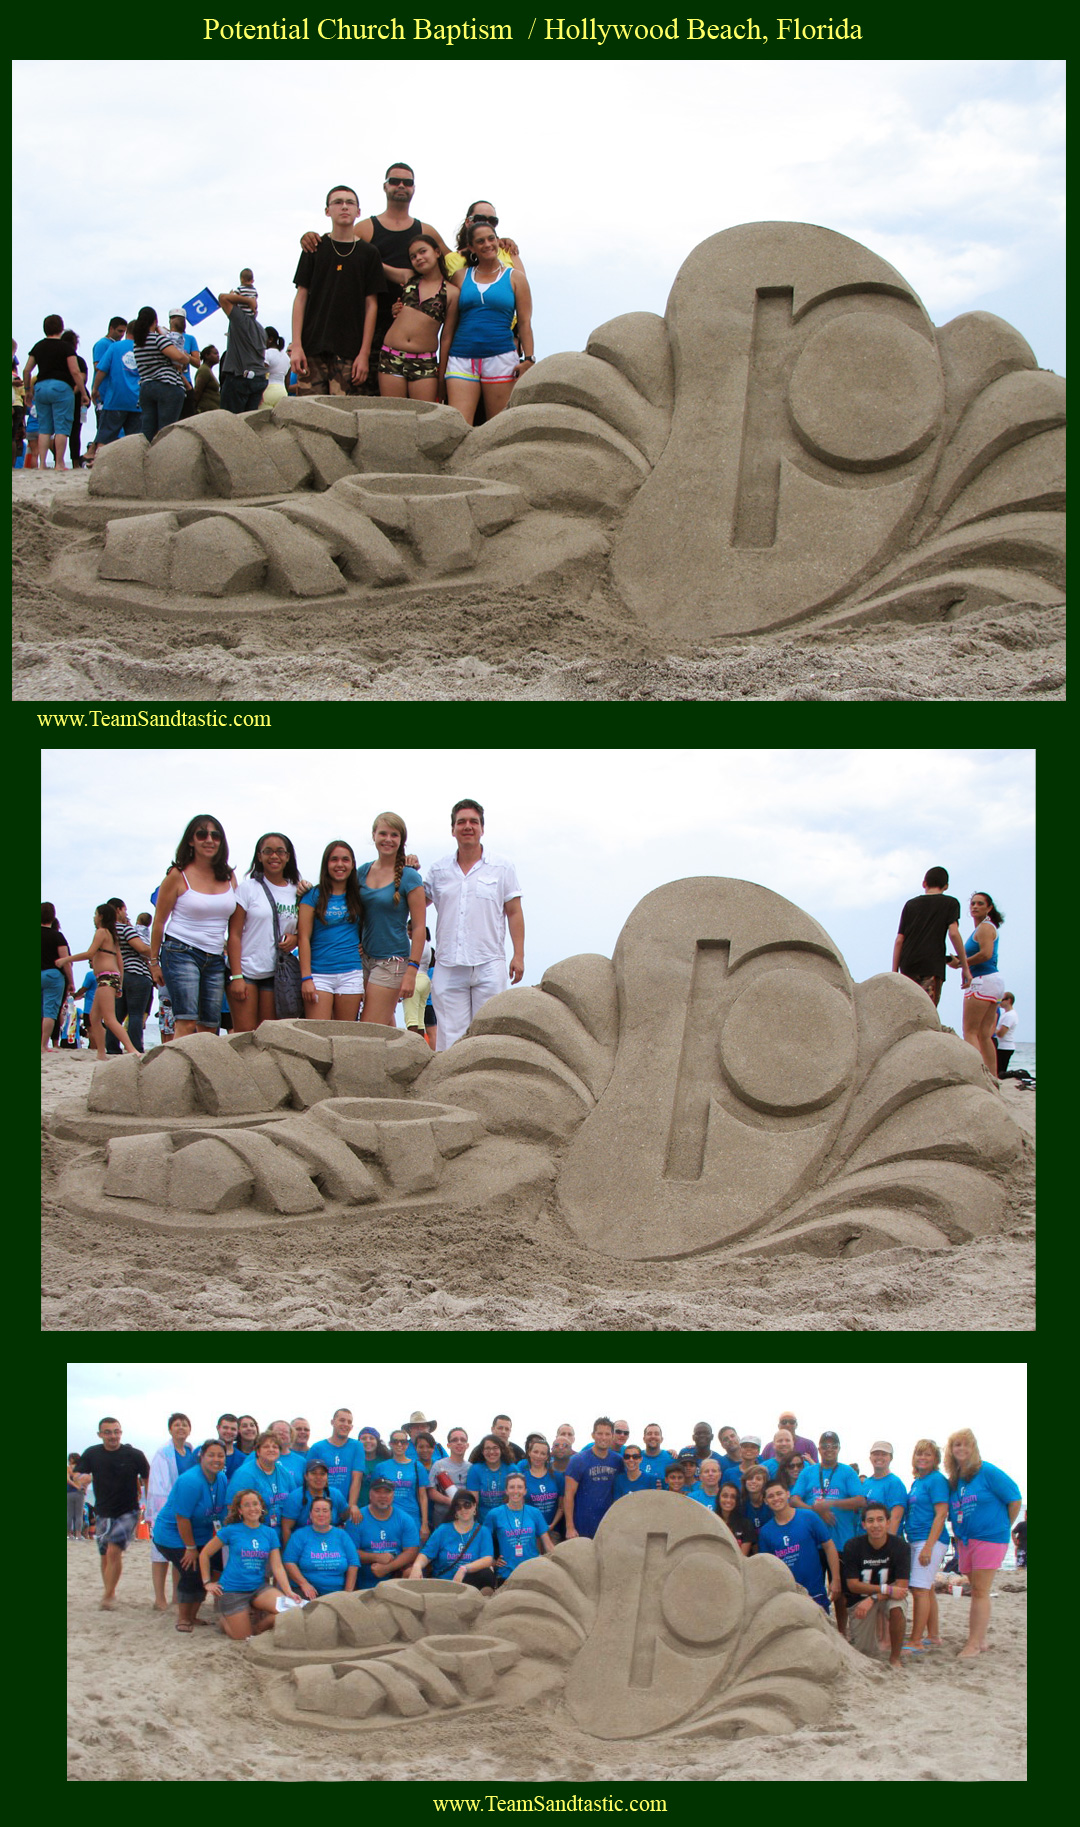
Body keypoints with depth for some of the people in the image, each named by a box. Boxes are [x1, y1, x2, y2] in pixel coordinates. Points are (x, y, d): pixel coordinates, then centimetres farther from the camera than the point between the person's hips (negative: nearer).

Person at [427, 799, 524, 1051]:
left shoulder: (502, 868, 8)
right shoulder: (439, 869, 13)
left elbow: (514, 913, 7)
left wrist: (518, 955, -1)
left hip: (489, 965, -2)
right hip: (448, 966, 2)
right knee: (450, 1035, -3)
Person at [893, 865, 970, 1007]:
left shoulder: (911, 904, 17)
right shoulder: (950, 903, 9)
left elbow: (899, 940, 12)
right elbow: (953, 932, -5)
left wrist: (894, 972, 14)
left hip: (907, 964, 4)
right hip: (933, 966, -3)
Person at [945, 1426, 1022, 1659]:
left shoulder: (987, 1472, -8)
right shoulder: (952, 1480, 11)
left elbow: (1014, 1499, -6)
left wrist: (1003, 1527, 1)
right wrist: (958, 1536, 12)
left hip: (989, 1538, -7)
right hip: (965, 1541, 7)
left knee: (980, 1592, -8)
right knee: (977, 1591, 11)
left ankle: (974, 1643, -9)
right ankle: (980, 1640, 17)